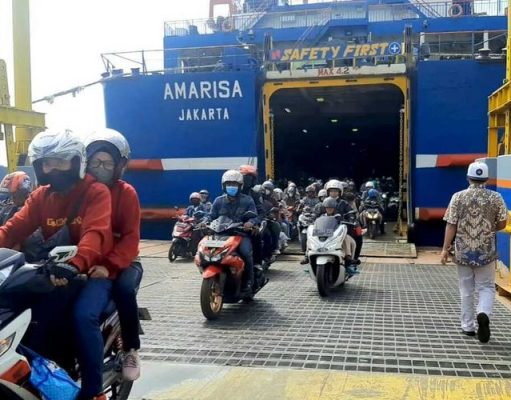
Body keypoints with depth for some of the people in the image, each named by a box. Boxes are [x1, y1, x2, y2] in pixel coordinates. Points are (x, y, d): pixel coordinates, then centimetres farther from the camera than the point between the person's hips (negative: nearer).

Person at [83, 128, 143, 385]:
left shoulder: (126, 193, 1)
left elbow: (131, 238, -9)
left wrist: (109, 265, -26)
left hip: (119, 262, -1)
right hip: (87, 263, 2)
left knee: (125, 287, -33)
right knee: (83, 314, -23)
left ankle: (131, 349, -8)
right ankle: (93, 387, -7)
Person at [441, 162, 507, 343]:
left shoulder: (458, 197, -6)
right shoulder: (495, 197, -4)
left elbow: (451, 225, -7)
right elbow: (502, 224, 1)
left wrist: (445, 249, -2)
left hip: (463, 250, 0)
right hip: (486, 250, 0)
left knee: (466, 289, 12)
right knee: (486, 287, 11)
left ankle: (468, 326, 17)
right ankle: (483, 314, -16)